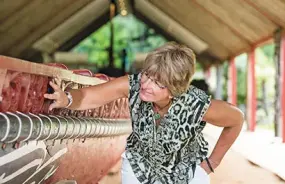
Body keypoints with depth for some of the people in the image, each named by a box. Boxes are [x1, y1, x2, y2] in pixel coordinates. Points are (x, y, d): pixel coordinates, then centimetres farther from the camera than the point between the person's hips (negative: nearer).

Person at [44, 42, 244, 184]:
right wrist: (67, 98, -57)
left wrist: (212, 162, -9)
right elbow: (86, 96, -34)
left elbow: (237, 119, -16)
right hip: (139, 165, 2)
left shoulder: (198, 105, -34)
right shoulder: (133, 85, -30)